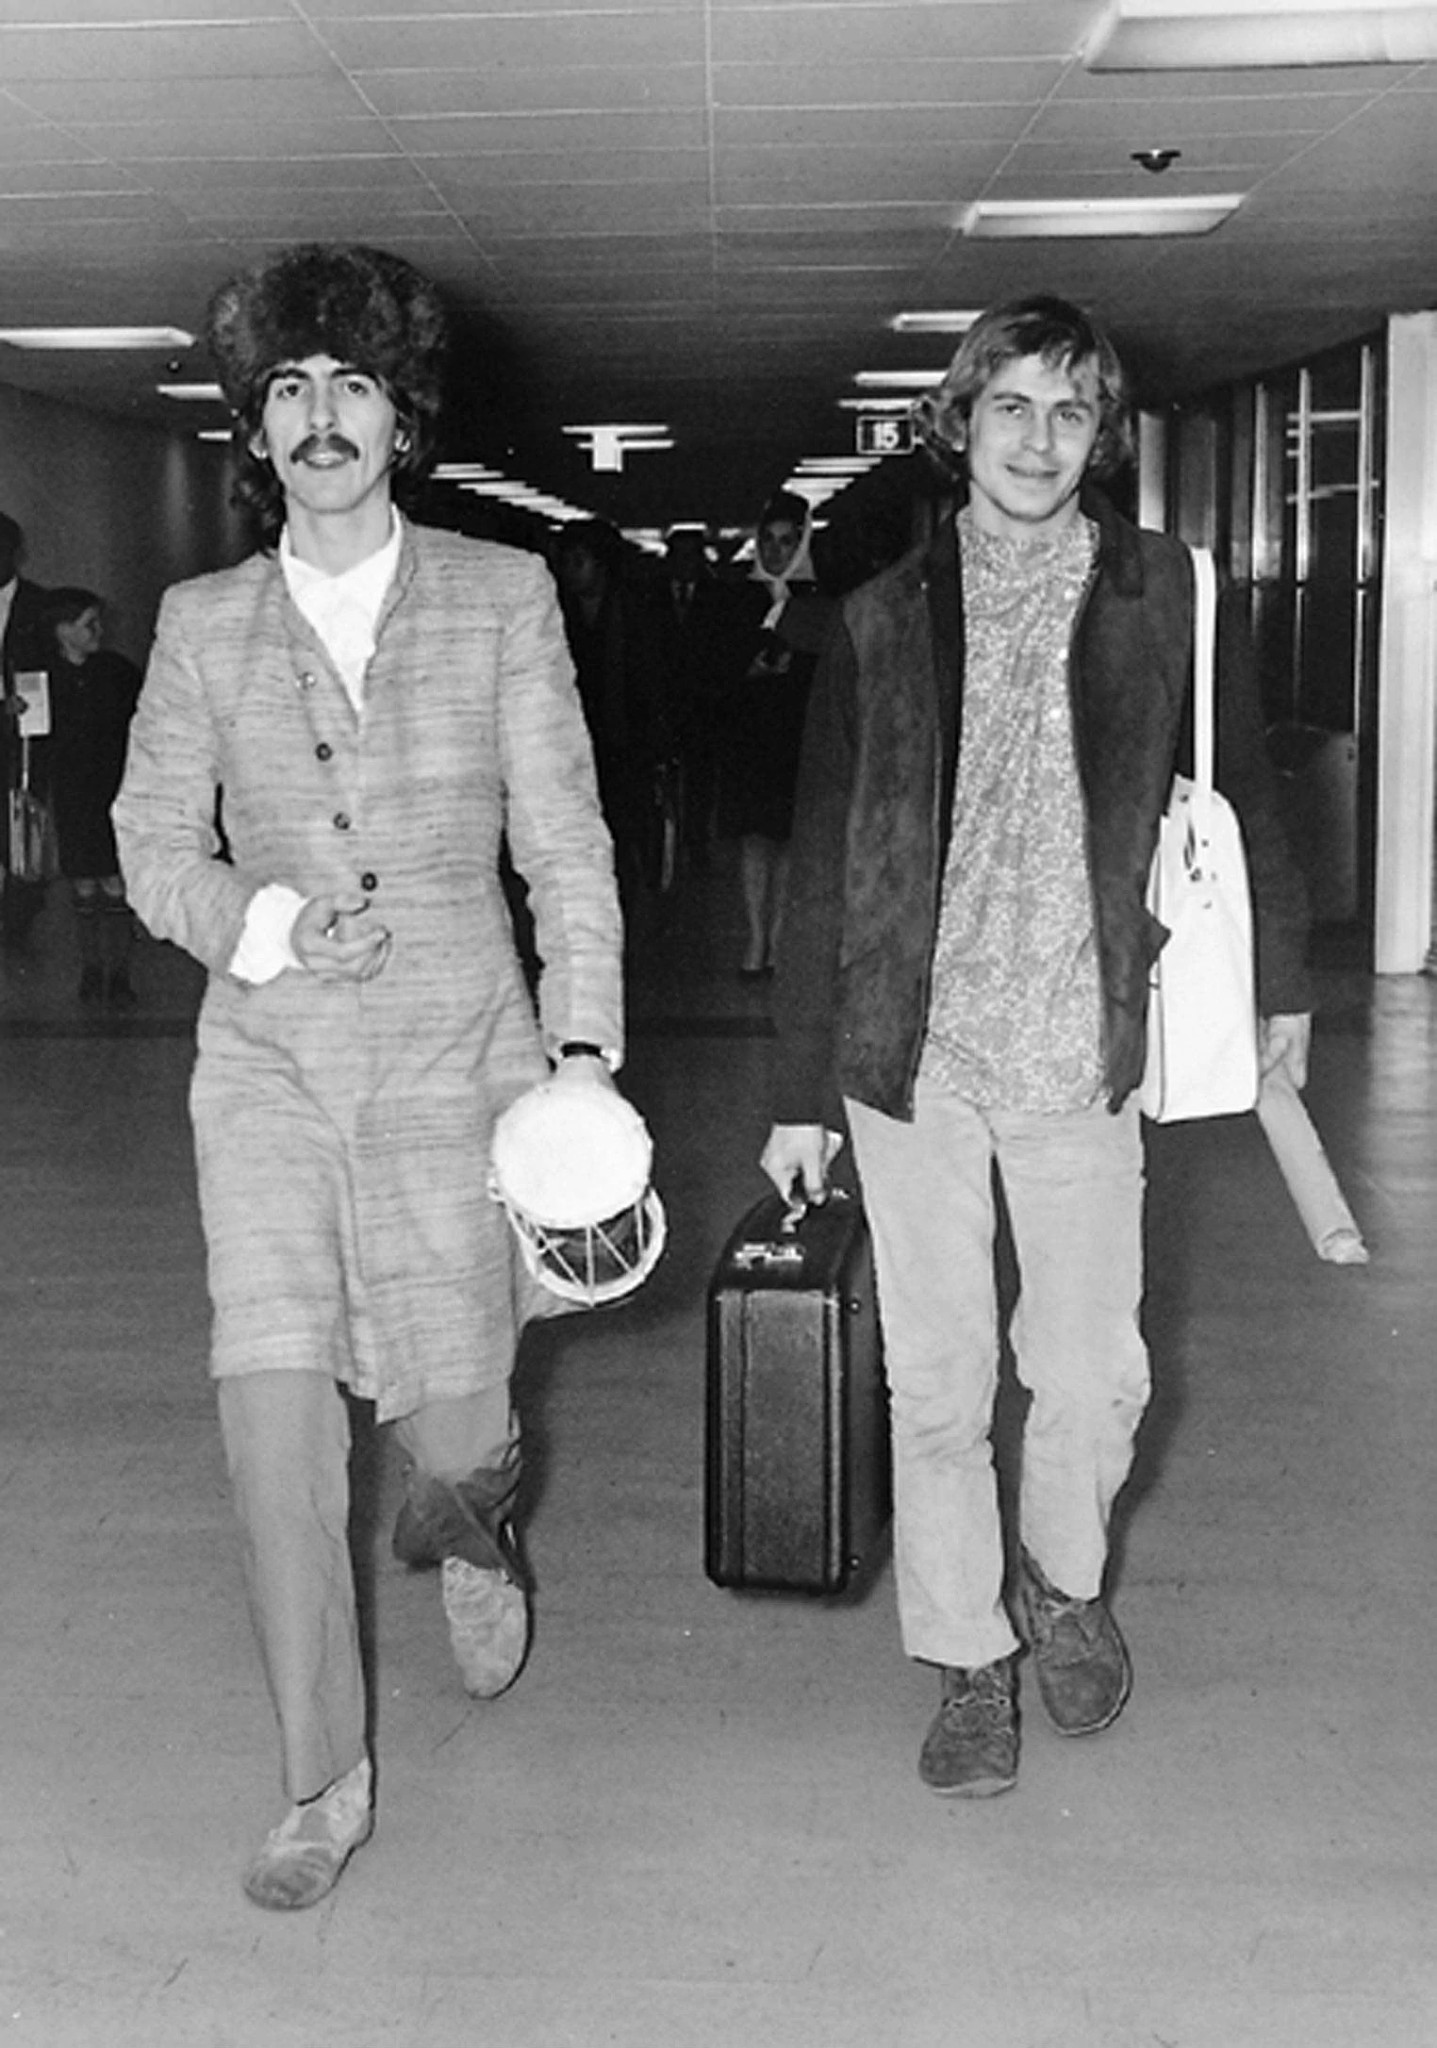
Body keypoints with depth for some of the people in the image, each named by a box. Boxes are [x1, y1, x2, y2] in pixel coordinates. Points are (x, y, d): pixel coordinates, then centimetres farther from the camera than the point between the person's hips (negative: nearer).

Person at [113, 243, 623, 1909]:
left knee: (455, 1425, -1)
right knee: (271, 1400, -9)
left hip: (454, 1049, -1)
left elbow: (564, 839, 1)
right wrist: (255, 925, -10)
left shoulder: (502, 598, 2)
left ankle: (466, 1533, 40)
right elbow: (152, 838, 10)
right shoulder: (202, 626, 6)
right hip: (269, 1056, 1)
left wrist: (583, 1049, -6)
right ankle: (323, 1784, 7)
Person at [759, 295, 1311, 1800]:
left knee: (1091, 1372, 3)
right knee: (936, 1383, 6)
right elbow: (819, 866, 4)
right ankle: (969, 1666, 24)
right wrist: (802, 1093, 3)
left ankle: (1067, 1585, 33)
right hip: (912, 1053, 1)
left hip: (1083, 1052, 0)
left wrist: (1278, 980, 21)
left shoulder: (1165, 598, 2)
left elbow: (1238, 795, 14)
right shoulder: (884, 621, 2)